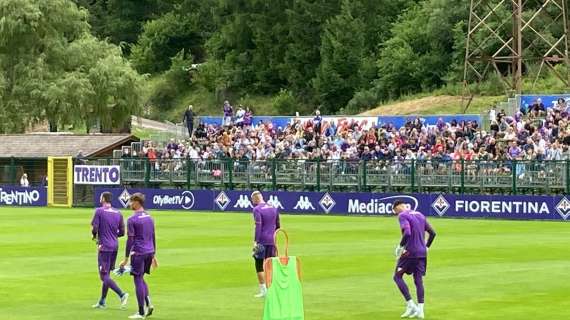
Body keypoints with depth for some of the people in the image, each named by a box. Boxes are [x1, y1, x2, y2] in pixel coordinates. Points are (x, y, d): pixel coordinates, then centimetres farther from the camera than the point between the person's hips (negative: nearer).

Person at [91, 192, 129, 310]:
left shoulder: (99, 211, -9)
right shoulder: (118, 213, 8)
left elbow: (94, 229, -13)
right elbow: (122, 232, 9)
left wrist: (95, 236, 8)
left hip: (104, 247, -7)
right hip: (115, 246, 7)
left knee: (104, 276, -5)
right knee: (106, 274, 16)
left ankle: (122, 294, -21)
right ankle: (102, 302, 21)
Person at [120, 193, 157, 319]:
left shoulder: (132, 220, -11)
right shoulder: (149, 218, 11)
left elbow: (130, 240, -14)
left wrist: (126, 259, -10)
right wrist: (153, 256, 21)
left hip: (138, 253, -7)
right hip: (149, 252, 7)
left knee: (138, 280, -1)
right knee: (141, 279, 20)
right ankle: (148, 303, 5)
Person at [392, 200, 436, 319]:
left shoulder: (403, 216, -8)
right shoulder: (420, 215, 16)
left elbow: (407, 233, -24)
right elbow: (432, 233, 15)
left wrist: (400, 246, -11)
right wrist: (426, 247, 22)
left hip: (409, 252, -7)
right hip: (422, 253, 7)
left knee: (397, 276, 5)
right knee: (418, 280, 8)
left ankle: (411, 305, -5)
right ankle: (420, 310, 3)